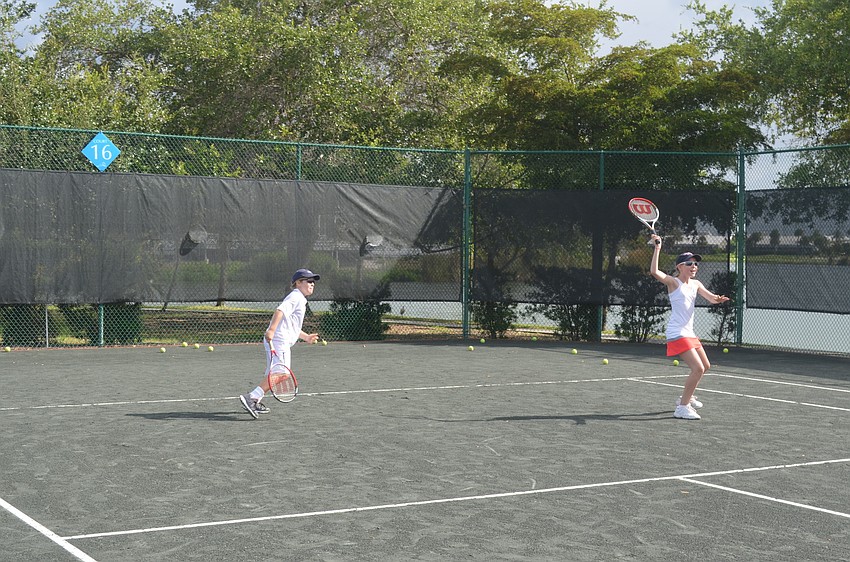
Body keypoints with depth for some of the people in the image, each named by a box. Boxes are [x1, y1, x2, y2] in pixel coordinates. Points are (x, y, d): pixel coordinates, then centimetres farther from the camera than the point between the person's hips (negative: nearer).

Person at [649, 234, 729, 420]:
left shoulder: (696, 284, 11)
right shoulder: (673, 282, -9)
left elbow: (710, 298, 0)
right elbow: (654, 272, -26)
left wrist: (717, 299, -23)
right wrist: (657, 248, -27)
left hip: (689, 333, 9)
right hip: (677, 334, -9)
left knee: (705, 366, 21)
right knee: (698, 368, -19)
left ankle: (686, 397, 38)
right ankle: (682, 408, -11)